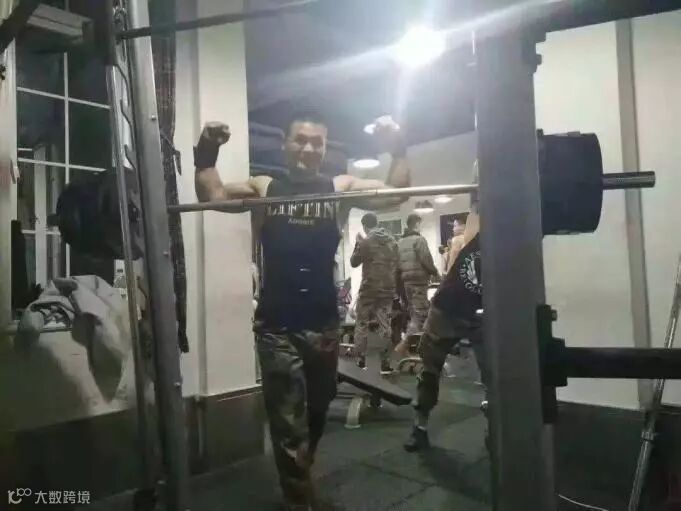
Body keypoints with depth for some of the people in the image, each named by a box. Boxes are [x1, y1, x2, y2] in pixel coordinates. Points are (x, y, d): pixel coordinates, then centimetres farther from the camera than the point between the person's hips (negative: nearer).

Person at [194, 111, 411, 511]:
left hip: (324, 321, 3)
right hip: (277, 324, -2)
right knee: (288, 422, 2)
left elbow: (395, 195, -1)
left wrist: (399, 151, -11)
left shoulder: (341, 188, 5)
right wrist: (206, 155, -15)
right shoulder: (264, 188, 4)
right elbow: (212, 195, -3)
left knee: (317, 411, 22)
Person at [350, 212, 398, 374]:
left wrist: (357, 244, 9)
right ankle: (386, 364, 7)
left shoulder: (366, 242, -9)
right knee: (385, 325, 7)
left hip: (369, 289, -4)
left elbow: (354, 262, 1)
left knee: (361, 324, 8)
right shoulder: (392, 241, 8)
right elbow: (396, 264, 14)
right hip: (388, 289, 5)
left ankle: (360, 360, 9)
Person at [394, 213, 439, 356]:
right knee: (421, 313, -7)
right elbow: (426, 260, -15)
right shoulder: (419, 239, -8)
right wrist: (435, 272, 0)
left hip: (405, 280, 8)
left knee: (413, 313, 16)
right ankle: (405, 344, -18)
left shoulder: (400, 242, 15)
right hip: (418, 280, -8)